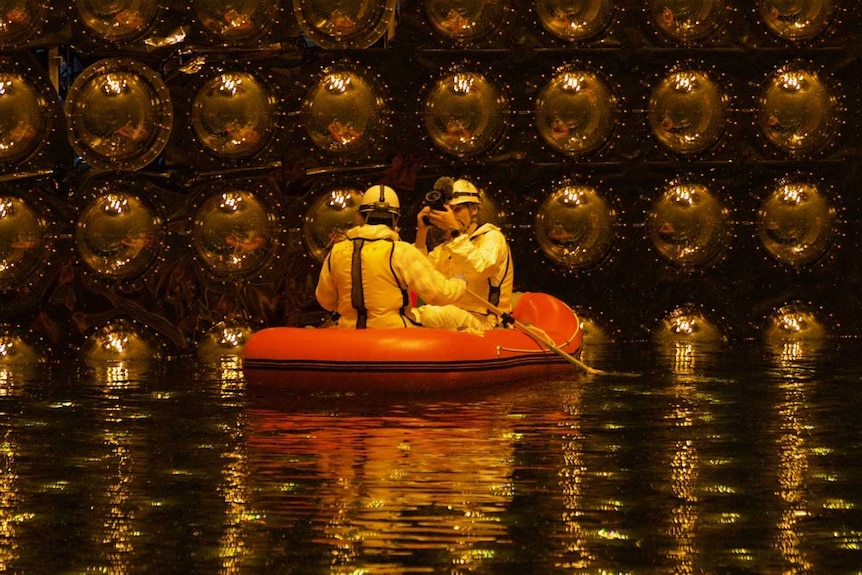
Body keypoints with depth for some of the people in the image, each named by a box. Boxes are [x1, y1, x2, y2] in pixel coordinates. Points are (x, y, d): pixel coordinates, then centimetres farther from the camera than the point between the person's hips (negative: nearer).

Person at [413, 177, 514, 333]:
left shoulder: (492, 237, 1)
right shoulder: (446, 246, 21)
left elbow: (479, 269, -21)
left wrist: (455, 229, -22)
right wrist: (422, 233, 0)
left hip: (480, 320, -6)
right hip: (448, 313, 6)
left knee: (428, 315, -33)